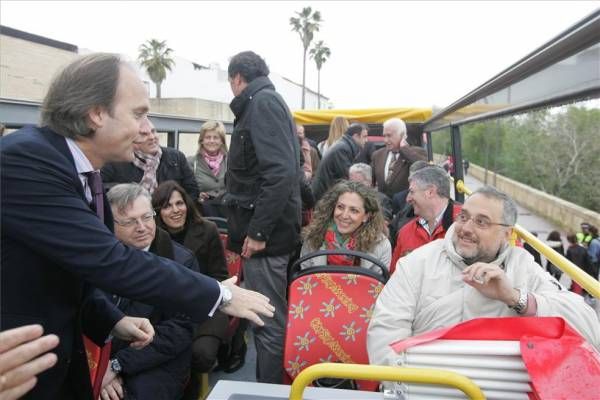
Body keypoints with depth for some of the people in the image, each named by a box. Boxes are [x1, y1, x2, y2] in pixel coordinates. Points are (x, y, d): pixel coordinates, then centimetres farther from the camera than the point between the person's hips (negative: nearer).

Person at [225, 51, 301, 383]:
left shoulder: (262, 102, -9)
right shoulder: (267, 102, 21)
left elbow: (280, 172, -22)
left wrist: (257, 231, -21)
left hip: (266, 232, -10)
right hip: (265, 228, 10)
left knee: (269, 324, -2)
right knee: (268, 320, 18)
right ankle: (270, 385, 31)